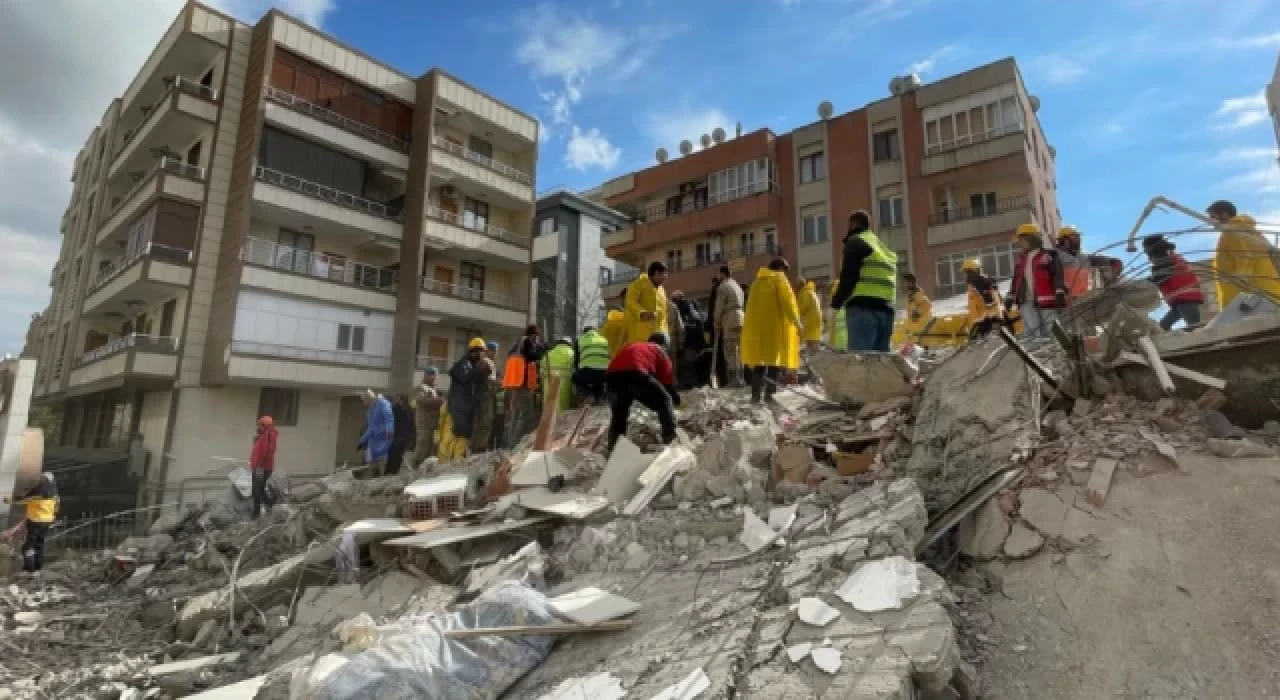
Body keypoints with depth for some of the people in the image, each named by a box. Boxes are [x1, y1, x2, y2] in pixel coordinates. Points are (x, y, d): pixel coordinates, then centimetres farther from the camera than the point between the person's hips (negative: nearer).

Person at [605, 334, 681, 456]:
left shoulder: (631, 347, 43)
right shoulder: (660, 351, 28)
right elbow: (667, 379, 22)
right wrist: (675, 398, 37)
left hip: (612, 375, 5)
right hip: (635, 373, -5)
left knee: (618, 415, 26)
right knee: (665, 401, 14)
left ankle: (612, 449, 24)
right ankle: (671, 439, 6)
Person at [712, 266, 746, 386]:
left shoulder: (723, 287, -6)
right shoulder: (737, 286, 21)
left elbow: (719, 307, -7)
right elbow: (740, 304, 18)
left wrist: (716, 323, 3)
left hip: (730, 321, -8)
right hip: (740, 319, 9)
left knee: (731, 350, -8)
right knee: (739, 349, 12)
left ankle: (734, 378, -11)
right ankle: (740, 376, 15)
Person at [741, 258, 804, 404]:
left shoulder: (757, 281, 20)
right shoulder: (779, 279, 1)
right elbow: (787, 302, -8)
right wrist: (797, 322, -4)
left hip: (756, 327, 6)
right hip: (775, 327, -6)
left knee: (759, 362, 8)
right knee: (776, 361, -5)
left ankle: (756, 395, 3)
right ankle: (769, 395, -14)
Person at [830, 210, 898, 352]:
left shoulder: (856, 242, 3)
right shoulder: (885, 249, 29)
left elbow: (848, 277, -9)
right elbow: (893, 283, 26)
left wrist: (835, 304, -6)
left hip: (863, 307, -8)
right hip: (886, 310, 8)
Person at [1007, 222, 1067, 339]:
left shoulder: (1048, 255, 1)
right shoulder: (1019, 259, 19)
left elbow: (1058, 275, -7)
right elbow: (1016, 280, 24)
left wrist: (1060, 292, -19)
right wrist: (1011, 297, 21)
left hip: (1046, 300, -4)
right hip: (1027, 302, 4)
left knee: (1050, 332, 0)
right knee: (1031, 331, -7)